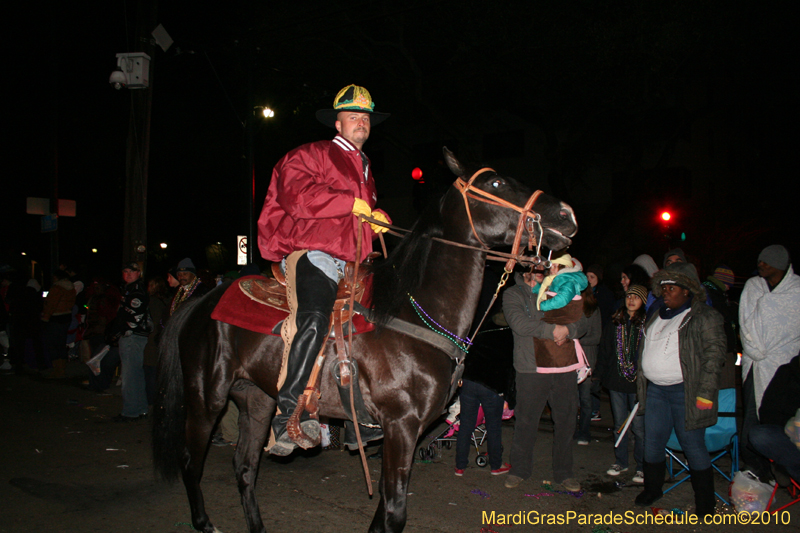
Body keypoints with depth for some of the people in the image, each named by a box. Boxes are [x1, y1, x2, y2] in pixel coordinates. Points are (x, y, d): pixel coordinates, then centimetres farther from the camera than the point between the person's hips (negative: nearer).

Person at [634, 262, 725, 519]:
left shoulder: (705, 317, -7)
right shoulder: (657, 317, 15)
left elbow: (714, 355, -11)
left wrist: (705, 393, -17)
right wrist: (642, 386, 17)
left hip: (684, 392, -7)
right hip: (655, 390, 7)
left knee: (693, 445, 1)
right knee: (652, 442, 13)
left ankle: (705, 504, 15)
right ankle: (652, 489, 32)